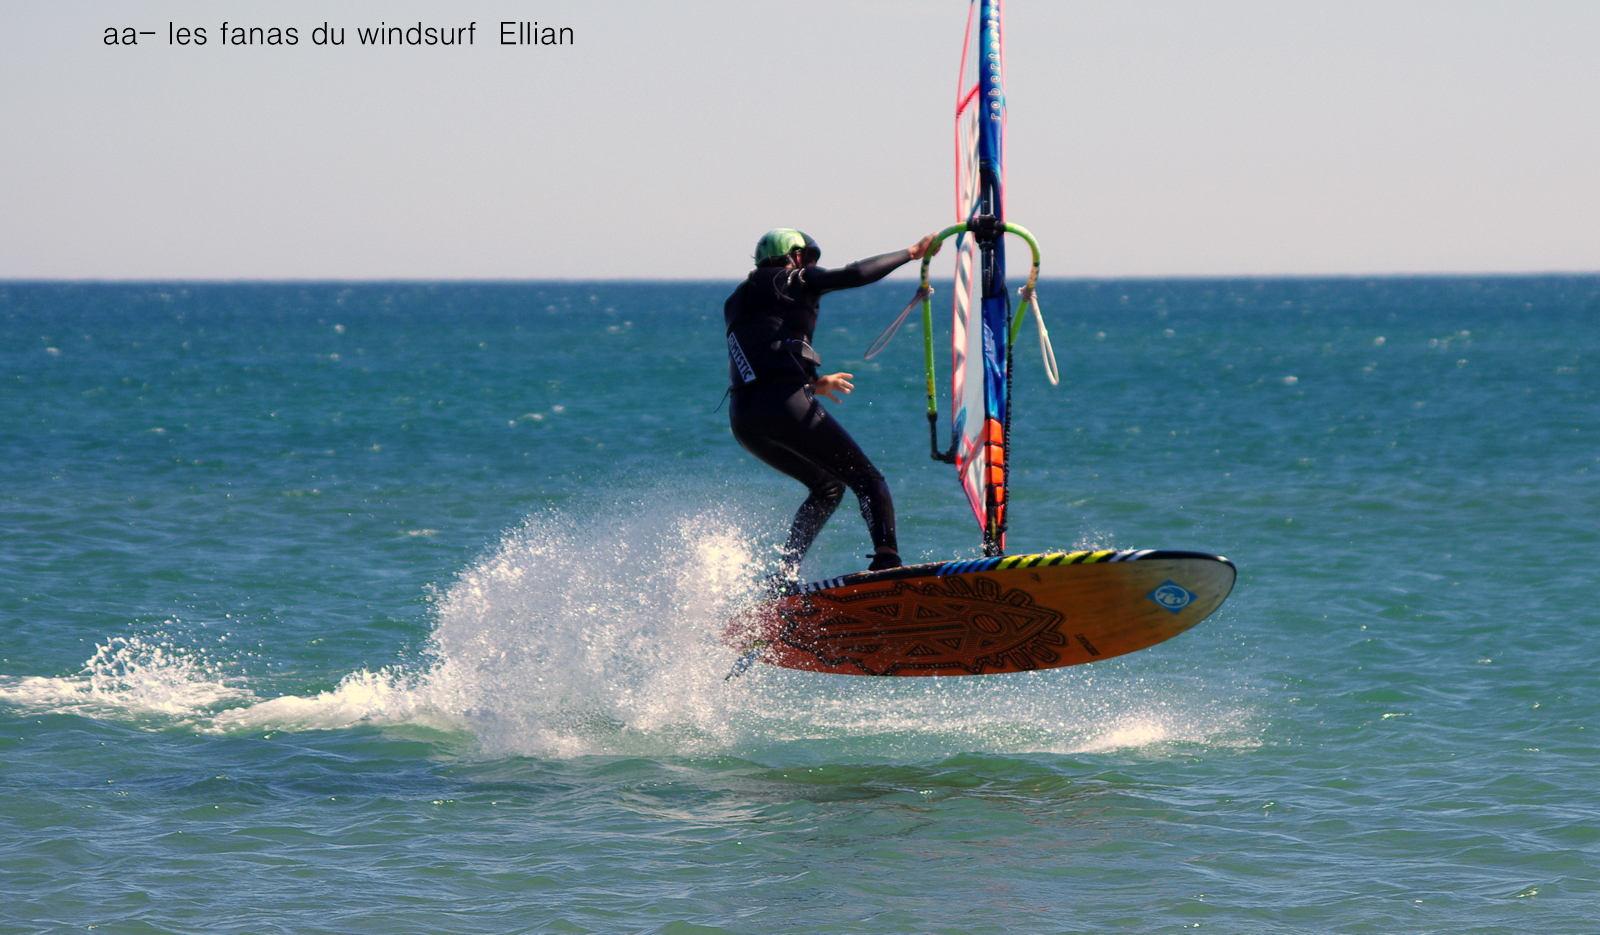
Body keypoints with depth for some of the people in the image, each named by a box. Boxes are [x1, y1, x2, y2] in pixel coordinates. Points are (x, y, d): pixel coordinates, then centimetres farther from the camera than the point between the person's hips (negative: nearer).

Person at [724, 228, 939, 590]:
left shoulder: (737, 305, 29)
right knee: (866, 479, -2)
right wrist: (911, 253, 9)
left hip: (743, 420, 7)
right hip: (784, 405, -7)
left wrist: (814, 384, 40)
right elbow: (855, 274, -2)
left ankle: (783, 576, 10)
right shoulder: (791, 281, 9)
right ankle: (886, 558, -27)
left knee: (828, 487, 24)